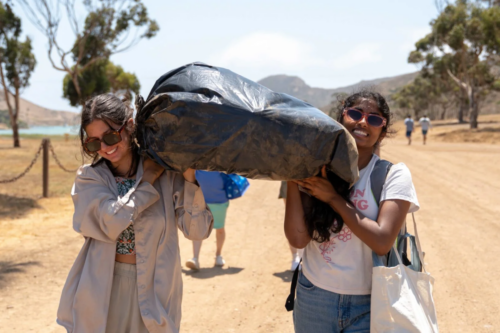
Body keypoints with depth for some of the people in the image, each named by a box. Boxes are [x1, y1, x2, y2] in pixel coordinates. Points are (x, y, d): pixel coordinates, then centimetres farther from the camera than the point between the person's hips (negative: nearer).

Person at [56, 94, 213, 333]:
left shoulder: (166, 174, -5)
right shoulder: (89, 178, -3)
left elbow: (197, 230, -11)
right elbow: (112, 222, -20)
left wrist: (189, 178, -22)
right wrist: (149, 178, -13)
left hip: (151, 292, -1)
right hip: (101, 291, 1)